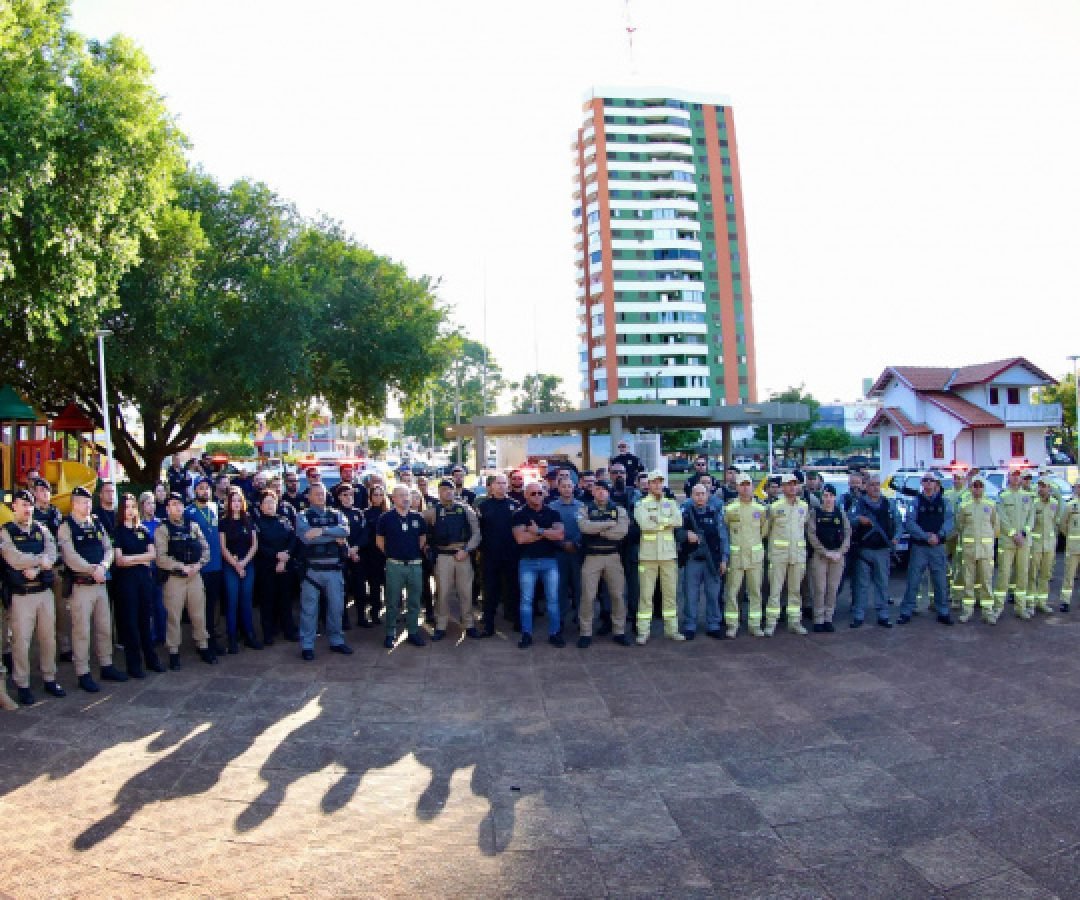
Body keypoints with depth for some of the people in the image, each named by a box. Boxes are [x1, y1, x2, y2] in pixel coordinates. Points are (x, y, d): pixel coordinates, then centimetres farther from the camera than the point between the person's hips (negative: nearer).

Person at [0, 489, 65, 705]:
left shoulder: (42, 530, 10)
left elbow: (52, 554, -4)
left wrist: (33, 568, -18)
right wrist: (40, 560, -6)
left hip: (44, 591, 4)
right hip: (21, 594, -4)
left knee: (48, 637, 10)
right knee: (21, 640, -2)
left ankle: (50, 679, 21)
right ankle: (22, 685, 9)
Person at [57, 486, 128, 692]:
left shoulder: (97, 524, 13)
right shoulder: (66, 527, -5)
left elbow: (108, 548, 8)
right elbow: (70, 556, -14)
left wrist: (103, 567, -10)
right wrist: (92, 570, -18)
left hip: (100, 583, 6)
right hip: (80, 585, -6)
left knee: (105, 628, 13)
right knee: (81, 631, -3)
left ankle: (107, 666, 25)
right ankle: (83, 674, 5)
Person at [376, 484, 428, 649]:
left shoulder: (417, 517, 5)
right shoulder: (386, 518, -2)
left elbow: (423, 538, 17)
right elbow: (379, 540, 7)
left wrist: (417, 552, 10)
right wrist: (390, 554, 6)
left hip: (415, 564, 3)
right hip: (394, 565, -2)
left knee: (414, 601, 9)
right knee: (392, 602, 4)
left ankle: (413, 632, 19)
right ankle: (390, 634, 13)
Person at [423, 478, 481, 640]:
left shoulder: (465, 509, 3)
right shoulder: (433, 511, 2)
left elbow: (476, 532, 1)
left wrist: (466, 550, -9)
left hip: (463, 555, 1)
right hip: (443, 556, 0)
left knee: (466, 592, 6)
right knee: (442, 592, 3)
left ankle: (469, 625, 17)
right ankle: (440, 627, 12)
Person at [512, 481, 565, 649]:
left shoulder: (552, 513, 7)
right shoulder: (520, 515, 1)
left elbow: (560, 535, -7)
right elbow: (521, 538, -13)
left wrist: (538, 531, -13)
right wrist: (547, 533, -9)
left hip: (550, 561, 2)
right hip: (527, 561, -1)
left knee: (553, 599, 4)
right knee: (526, 599, 3)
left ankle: (555, 633, 12)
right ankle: (526, 634, 10)